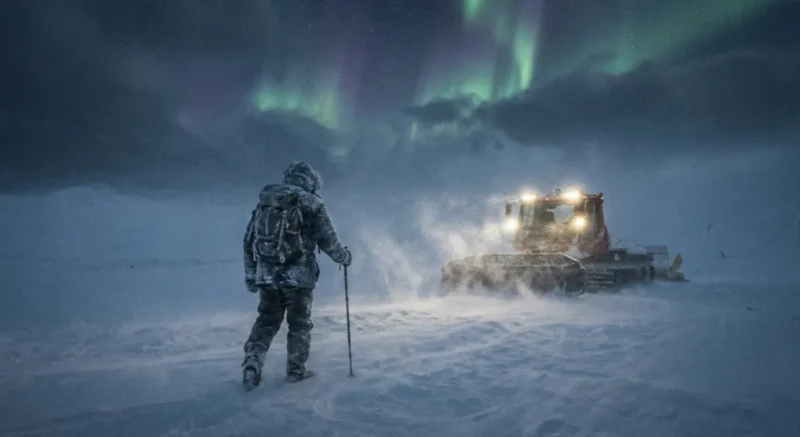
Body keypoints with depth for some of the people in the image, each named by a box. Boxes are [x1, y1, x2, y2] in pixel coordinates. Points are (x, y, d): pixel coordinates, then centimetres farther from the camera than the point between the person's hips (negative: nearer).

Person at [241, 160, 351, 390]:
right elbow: (328, 241, -5)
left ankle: (251, 365, 8)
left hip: (267, 276, 4)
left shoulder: (264, 201, 10)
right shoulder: (312, 204, -6)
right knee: (299, 324, 12)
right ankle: (296, 370, 19)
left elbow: (249, 240, 12)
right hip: (299, 276, -4)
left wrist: (250, 274, 18)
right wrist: (344, 256, 14)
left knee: (266, 321, 17)